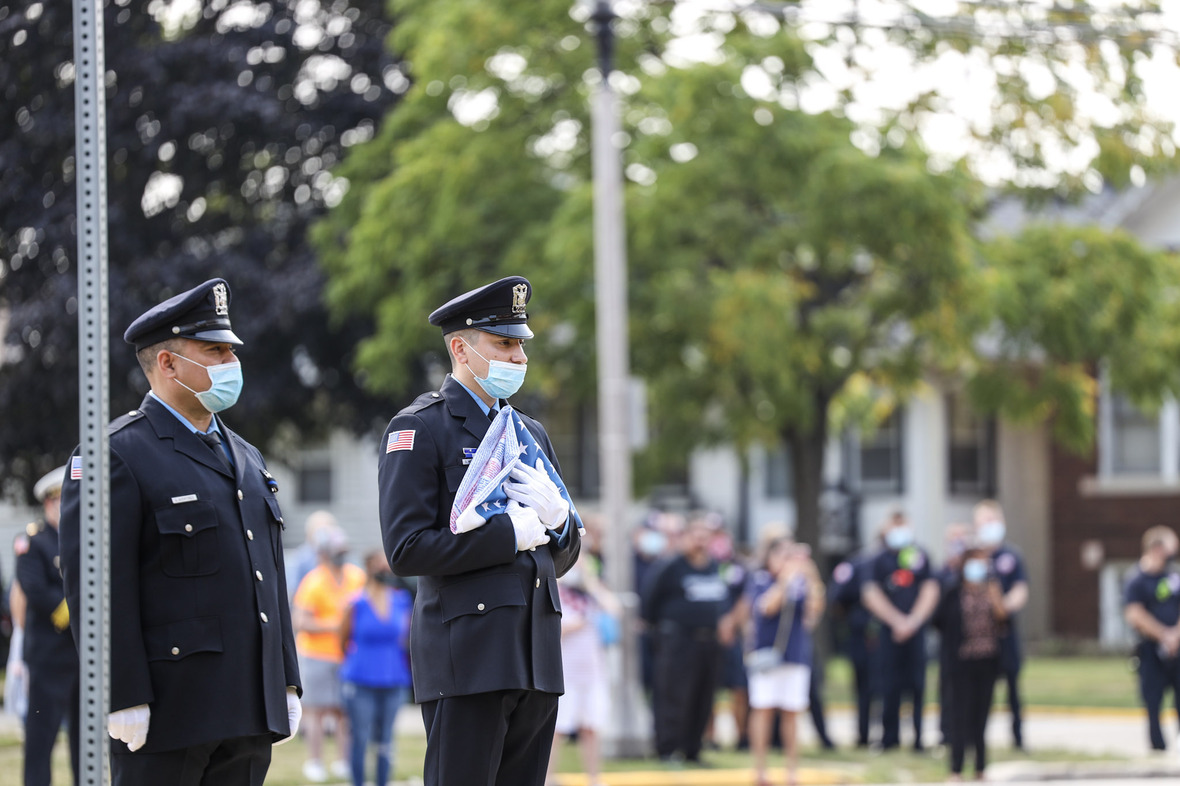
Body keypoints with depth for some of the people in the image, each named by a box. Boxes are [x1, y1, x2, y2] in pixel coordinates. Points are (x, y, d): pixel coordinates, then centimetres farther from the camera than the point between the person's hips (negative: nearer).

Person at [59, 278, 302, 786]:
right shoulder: (118, 455, -7)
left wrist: (287, 683, 15)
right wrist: (125, 700, -19)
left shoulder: (245, 458, 19)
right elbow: (97, 586, -14)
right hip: (167, 711, -7)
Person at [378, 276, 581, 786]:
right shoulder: (419, 429, -3)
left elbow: (563, 556, 22)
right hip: (467, 659, -7)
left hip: (536, 661, 7)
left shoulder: (529, 432, 21)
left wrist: (557, 518, -1)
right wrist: (510, 533, -13)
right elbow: (406, 549, -13)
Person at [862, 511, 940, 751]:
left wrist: (913, 621, -7)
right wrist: (897, 621, -7)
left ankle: (918, 737, 1)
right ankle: (890, 737, 6)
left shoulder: (920, 556, 8)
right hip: (890, 631, 0)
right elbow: (871, 596, 1)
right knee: (891, 686, -1)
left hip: (916, 630, 0)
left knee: (917, 684, -3)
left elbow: (930, 591, 4)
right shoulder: (880, 560, 7)